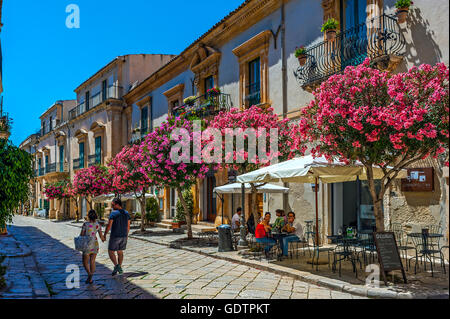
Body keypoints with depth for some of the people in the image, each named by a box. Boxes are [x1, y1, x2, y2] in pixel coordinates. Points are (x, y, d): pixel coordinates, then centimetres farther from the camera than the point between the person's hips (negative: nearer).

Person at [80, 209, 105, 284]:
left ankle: (89, 273, -17)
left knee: (85, 262, 10)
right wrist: (103, 239, 29)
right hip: (95, 244, 4)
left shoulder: (85, 224, -12)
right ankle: (90, 279, 6)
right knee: (92, 261, 11)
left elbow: (81, 235, -8)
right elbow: (101, 236, 7)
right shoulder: (98, 225, 0)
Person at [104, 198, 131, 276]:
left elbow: (109, 225, -16)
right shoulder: (126, 213, 5)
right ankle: (119, 268, 17)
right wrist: (126, 235, 20)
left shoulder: (113, 213, -13)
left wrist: (104, 235, -6)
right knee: (120, 252, 16)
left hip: (115, 236, -6)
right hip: (123, 236, 6)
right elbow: (128, 226, 9)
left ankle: (116, 266, -13)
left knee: (111, 252, 5)